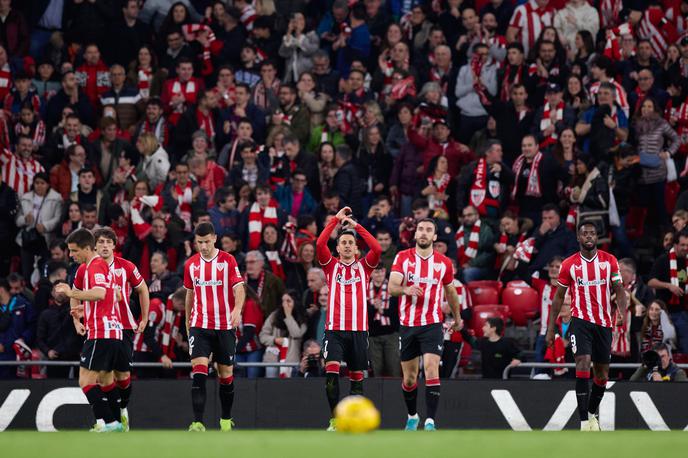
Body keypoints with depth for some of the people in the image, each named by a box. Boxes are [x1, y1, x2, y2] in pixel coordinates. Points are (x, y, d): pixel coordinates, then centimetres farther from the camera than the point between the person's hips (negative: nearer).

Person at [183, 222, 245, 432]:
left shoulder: (228, 260, -3)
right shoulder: (190, 264, 6)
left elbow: (239, 288, -11)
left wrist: (237, 308, -29)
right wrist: (188, 320, 23)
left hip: (225, 326, -1)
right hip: (199, 326, 1)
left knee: (226, 374, 8)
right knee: (198, 371, -14)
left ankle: (226, 420, 26)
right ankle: (198, 423, -19)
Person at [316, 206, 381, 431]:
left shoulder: (364, 266, 10)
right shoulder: (331, 266, 9)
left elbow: (377, 249, -7)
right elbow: (319, 244, -6)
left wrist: (356, 225, -4)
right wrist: (336, 220, -5)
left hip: (358, 330, 1)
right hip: (334, 329, -1)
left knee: (357, 378, 5)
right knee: (331, 371, -19)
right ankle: (335, 419, -16)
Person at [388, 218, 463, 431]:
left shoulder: (444, 263, 4)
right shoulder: (402, 258, 0)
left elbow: (451, 292, 20)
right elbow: (391, 287, -13)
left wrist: (457, 318, 30)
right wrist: (405, 289, -34)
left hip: (432, 324, -1)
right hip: (407, 324, 1)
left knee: (431, 369, -19)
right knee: (409, 378, 9)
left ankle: (430, 422, -22)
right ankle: (412, 416, 32)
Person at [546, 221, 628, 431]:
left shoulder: (609, 261, 4)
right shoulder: (569, 264, 2)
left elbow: (619, 290, 3)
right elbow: (558, 297, 8)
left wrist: (622, 311, -18)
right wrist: (550, 328, 5)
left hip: (604, 323, 3)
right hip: (580, 320, -3)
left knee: (602, 375, 9)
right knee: (583, 365, -20)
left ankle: (592, 414, 33)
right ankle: (584, 421, -21)